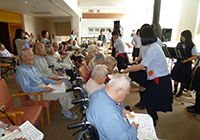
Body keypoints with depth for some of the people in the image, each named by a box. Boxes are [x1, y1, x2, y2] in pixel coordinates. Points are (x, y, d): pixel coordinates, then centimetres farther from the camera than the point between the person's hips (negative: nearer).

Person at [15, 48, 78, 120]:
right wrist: (43, 89, -32)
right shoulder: (21, 71, -14)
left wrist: (54, 82, 8)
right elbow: (26, 89, -23)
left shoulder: (31, 66, 16)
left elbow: (41, 78, 20)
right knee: (62, 94, -20)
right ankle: (66, 114, 2)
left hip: (43, 86, 9)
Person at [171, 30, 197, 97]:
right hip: (178, 63, 3)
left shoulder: (192, 46, -10)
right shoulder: (179, 44, 1)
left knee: (183, 80, 9)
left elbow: (194, 56, -7)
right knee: (176, 77, 8)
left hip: (186, 65, -3)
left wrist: (187, 60, -21)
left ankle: (180, 91, 29)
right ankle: (175, 90, 27)